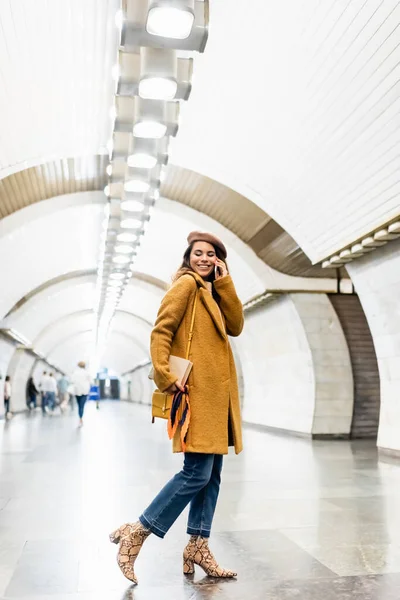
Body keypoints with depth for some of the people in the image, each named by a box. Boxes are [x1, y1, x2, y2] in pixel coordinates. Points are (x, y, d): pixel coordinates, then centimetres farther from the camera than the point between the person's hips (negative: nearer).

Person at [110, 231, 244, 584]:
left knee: (212, 473, 9)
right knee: (197, 473, -10)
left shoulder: (211, 293, 22)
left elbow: (235, 326, 9)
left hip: (217, 393, 9)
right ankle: (135, 533, 1)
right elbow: (161, 331, -13)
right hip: (197, 391, -9)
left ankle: (198, 547, 18)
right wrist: (164, 376, -23)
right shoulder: (186, 284, -4)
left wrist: (225, 283, 5)